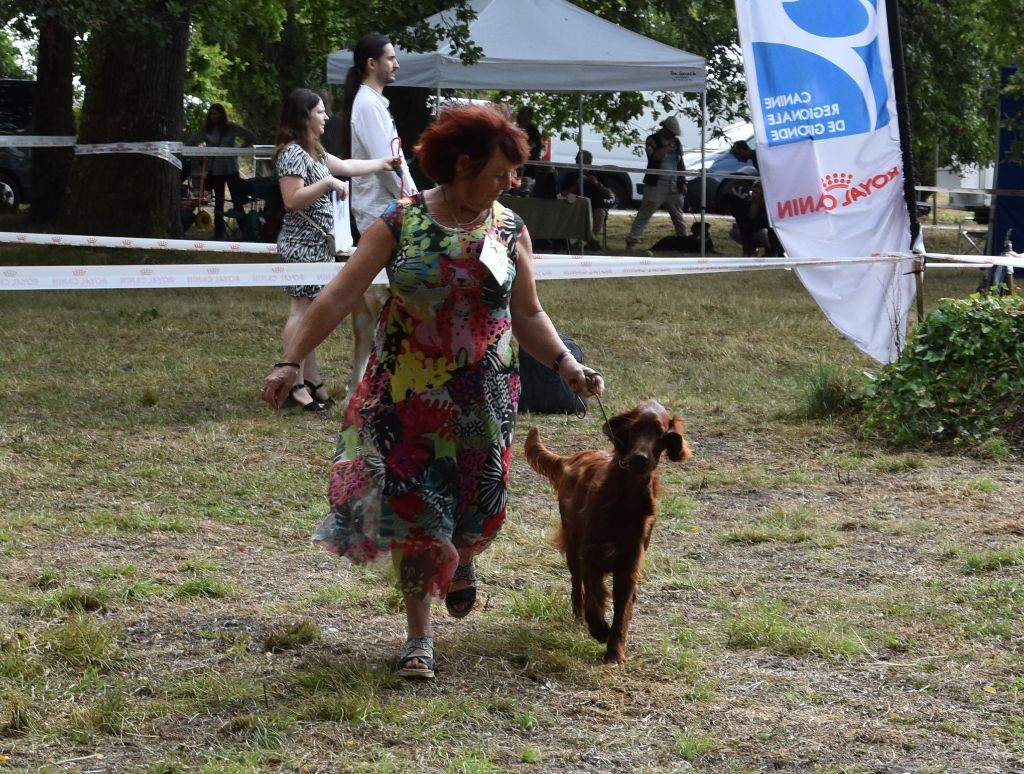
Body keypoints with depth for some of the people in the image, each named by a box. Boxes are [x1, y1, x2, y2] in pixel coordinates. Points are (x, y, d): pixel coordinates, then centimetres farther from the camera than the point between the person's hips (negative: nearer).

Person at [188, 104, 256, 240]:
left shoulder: (231, 127, -2)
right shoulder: (206, 130, 3)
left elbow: (251, 137, -1)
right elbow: (191, 143, 9)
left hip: (231, 168, -2)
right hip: (215, 170, 2)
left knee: (238, 200, -4)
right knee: (218, 201, 10)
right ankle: (219, 232, 16)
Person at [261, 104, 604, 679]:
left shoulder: (509, 229, 1)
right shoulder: (401, 221, -6)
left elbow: (528, 314, 7)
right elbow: (340, 296, -9)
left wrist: (566, 364, -8)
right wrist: (291, 362, -15)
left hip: (483, 395, 2)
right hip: (409, 393, -2)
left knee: (479, 508, 5)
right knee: (413, 506, 0)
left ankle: (461, 562, 42)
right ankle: (420, 634, 13)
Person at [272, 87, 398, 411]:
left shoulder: (313, 151, 17)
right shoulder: (292, 153, -14)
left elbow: (346, 166, 29)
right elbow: (292, 200, -21)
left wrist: (382, 163, 34)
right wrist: (327, 183, -21)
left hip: (317, 245, 10)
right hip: (302, 246, -10)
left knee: (310, 311, 12)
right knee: (301, 311, -9)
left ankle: (310, 378, 16)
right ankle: (295, 383, -7)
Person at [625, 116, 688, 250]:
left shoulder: (677, 142, 14)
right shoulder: (652, 140, -2)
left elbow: (681, 164, 18)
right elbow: (655, 156, -21)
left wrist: (683, 183, 12)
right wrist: (668, 146, -15)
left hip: (674, 187, 5)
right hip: (656, 186, -5)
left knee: (678, 217, 13)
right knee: (644, 215, -10)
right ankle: (631, 242, -13)